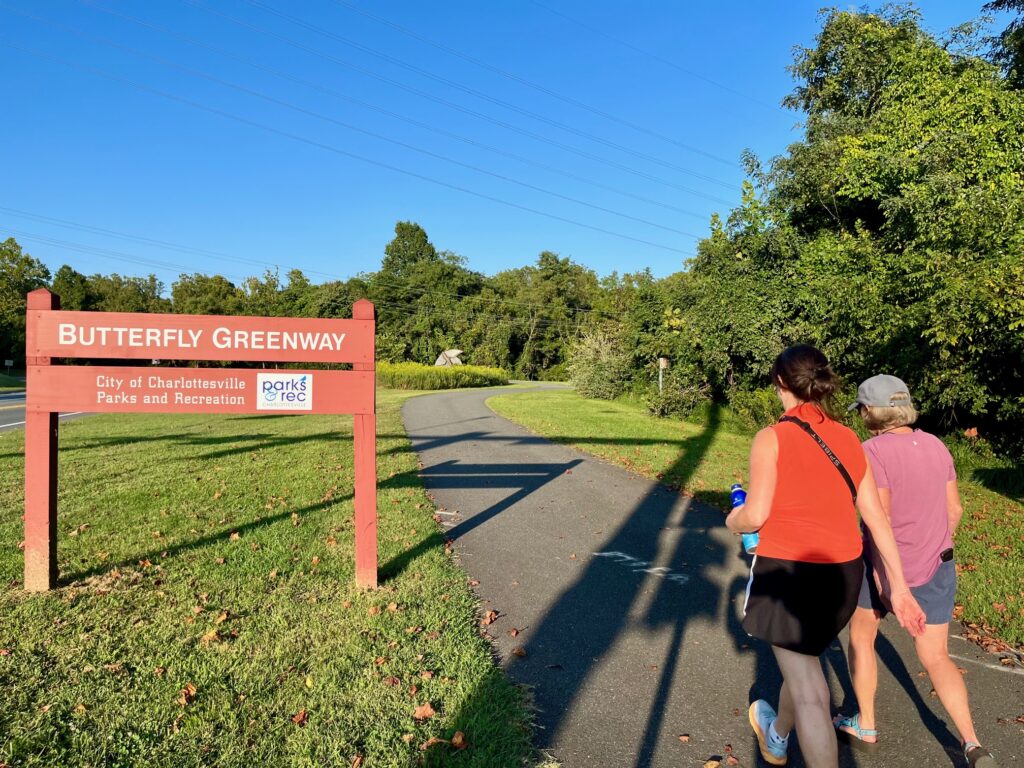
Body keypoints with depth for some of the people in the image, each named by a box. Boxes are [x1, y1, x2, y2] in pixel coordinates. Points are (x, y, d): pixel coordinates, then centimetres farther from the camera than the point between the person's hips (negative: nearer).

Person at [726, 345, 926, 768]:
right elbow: (877, 518, 4)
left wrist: (734, 520, 7)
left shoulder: (772, 438, -14)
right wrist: (899, 588, 9)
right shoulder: (848, 440, 3)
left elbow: (755, 515, -17)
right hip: (843, 573, 7)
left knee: (810, 693, 4)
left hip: (787, 572, -6)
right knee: (804, 658, 28)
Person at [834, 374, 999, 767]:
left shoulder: (873, 451, -19)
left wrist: (883, 576, -17)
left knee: (861, 636, 17)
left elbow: (880, 518, -23)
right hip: (937, 568, 6)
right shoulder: (935, 445, 1)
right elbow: (954, 509, 7)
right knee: (936, 658, 16)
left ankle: (865, 726, 27)